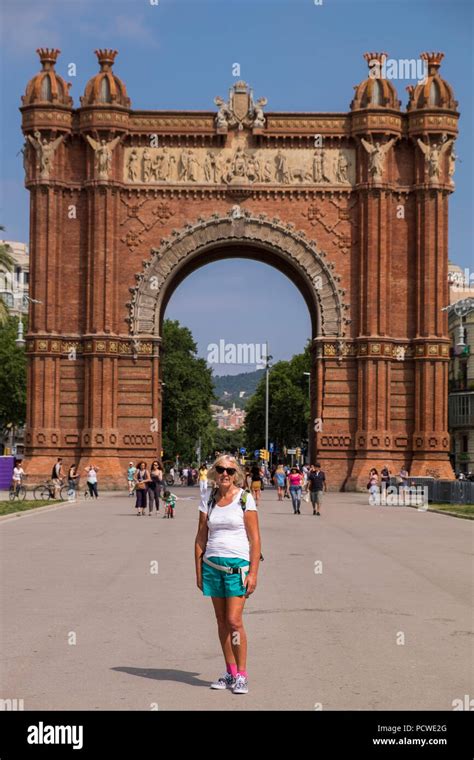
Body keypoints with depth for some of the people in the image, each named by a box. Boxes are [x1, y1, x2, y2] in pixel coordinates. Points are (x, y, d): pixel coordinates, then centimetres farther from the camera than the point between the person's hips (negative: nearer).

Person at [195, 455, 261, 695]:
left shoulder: (245, 499, -4)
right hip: (212, 564, 4)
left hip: (237, 565, -4)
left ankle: (242, 675, 0)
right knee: (222, 621, 8)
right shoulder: (208, 501, 7)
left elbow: (255, 539, -5)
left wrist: (253, 573, -11)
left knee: (234, 621, -10)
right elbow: (201, 538, 11)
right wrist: (198, 571, 7)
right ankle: (230, 673, 17)